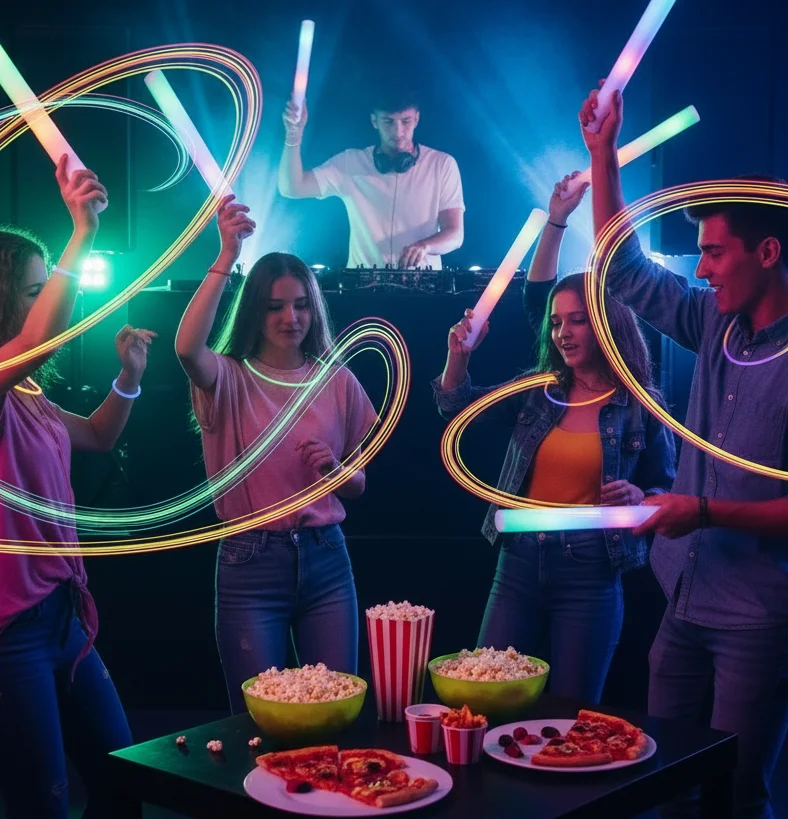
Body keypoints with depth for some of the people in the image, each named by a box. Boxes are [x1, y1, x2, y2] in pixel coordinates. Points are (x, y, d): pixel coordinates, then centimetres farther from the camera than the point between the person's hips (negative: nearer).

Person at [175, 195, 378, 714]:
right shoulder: (231, 379, -3)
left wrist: (336, 471, -9)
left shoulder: (338, 382, 6)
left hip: (325, 559, 3)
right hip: (251, 563, -3)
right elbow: (187, 347, -28)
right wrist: (228, 256, -28)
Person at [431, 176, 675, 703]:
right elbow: (458, 407, 9)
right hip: (519, 564, 3)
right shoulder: (538, 393, 6)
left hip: (589, 575, -3)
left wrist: (639, 499, -16)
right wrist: (459, 357, -9)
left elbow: (665, 490, 6)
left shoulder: (640, 408, -2)